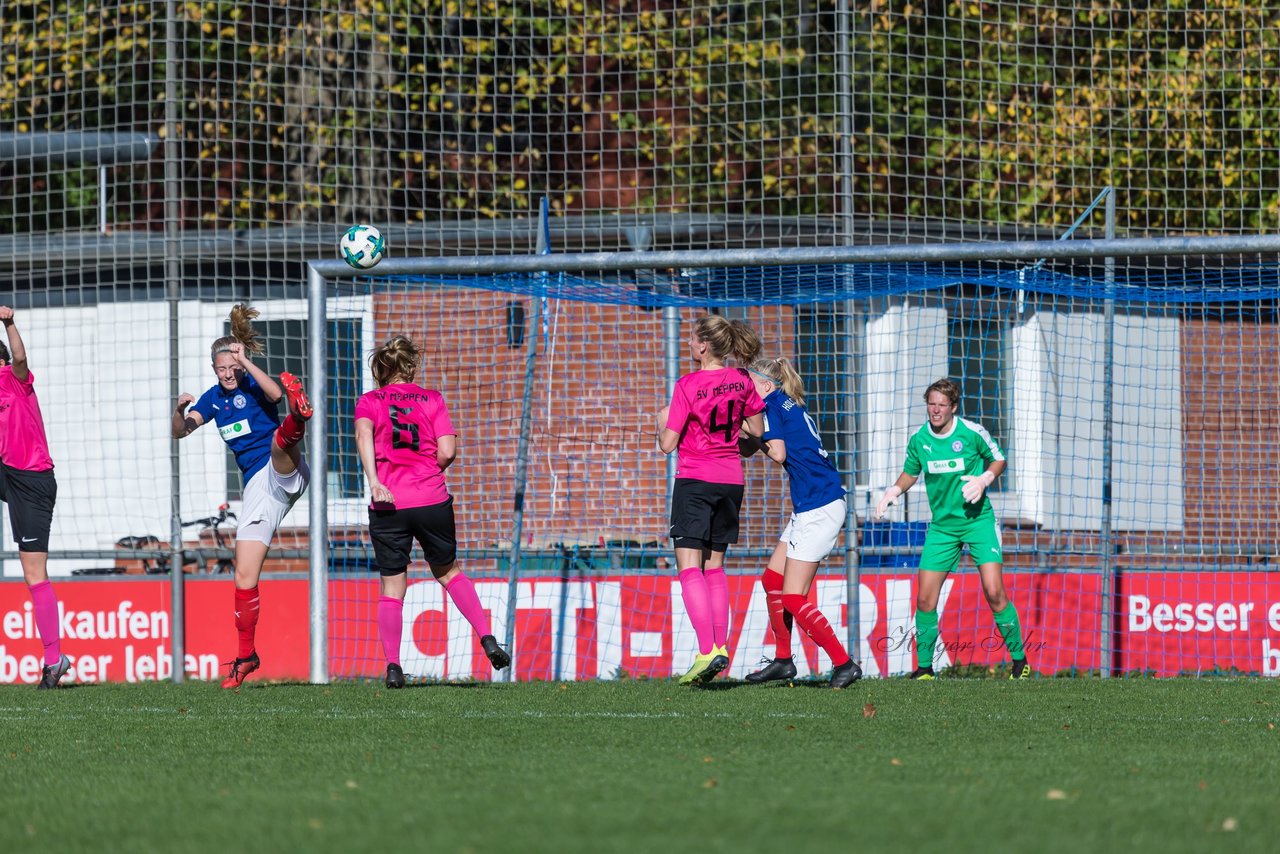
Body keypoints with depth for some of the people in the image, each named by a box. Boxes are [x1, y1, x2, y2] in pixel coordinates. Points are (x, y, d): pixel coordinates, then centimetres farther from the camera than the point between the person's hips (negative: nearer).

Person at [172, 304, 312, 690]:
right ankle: (245, 656, 9)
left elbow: (275, 393, -24)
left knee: (279, 441, -41)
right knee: (244, 577, 0)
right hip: (257, 485, 5)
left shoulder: (253, 385, -1)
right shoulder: (214, 398, 15)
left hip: (286, 472, -5)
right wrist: (180, 410, -8)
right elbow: (180, 432, 13)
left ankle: (298, 418, -78)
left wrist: (245, 361, -30)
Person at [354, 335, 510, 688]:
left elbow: (363, 434, -14)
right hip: (432, 500, 0)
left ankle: (392, 665, -6)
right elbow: (447, 451, -3)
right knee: (448, 572, 20)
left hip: (388, 504, 0)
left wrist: (374, 481, -21)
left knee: (392, 588, 7)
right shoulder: (432, 399, 7)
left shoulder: (369, 401, 8)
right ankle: (487, 639, 9)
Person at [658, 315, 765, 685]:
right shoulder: (741, 381, 1)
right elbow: (757, 429, 10)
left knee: (689, 568, -8)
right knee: (714, 567, 17)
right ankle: (721, 647, 14)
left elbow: (668, 444, -12)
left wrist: (663, 421, 8)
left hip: (694, 479, -6)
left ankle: (707, 651, -22)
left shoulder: (688, 386, -14)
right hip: (730, 480, 6)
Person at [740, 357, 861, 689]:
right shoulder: (791, 407, 19)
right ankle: (783, 661, 23)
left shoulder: (774, 404, -7)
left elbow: (778, 454, -15)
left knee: (793, 597, -8)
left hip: (818, 508, -10)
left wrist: (756, 441, 1)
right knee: (772, 580, 16)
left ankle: (843, 663, -6)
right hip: (809, 508, 10)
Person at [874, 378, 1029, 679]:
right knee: (925, 599, -3)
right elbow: (910, 473, 17)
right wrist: (894, 491, -2)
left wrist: (985, 479, -14)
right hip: (942, 526, 3)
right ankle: (924, 667, 12)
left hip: (978, 519, -3)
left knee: (993, 592, -14)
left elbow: (998, 460, 6)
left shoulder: (972, 433, -9)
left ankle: (1019, 660, 1)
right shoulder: (918, 440, 0)